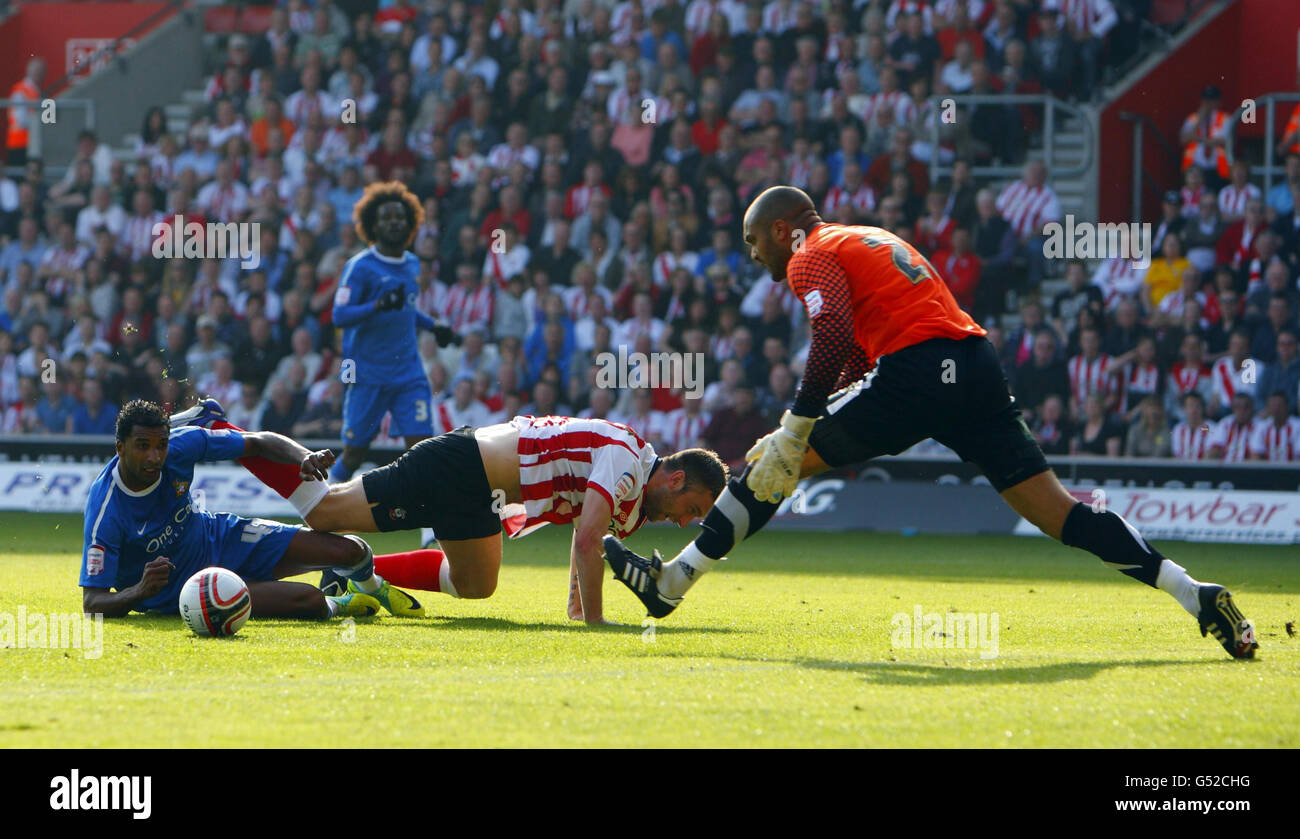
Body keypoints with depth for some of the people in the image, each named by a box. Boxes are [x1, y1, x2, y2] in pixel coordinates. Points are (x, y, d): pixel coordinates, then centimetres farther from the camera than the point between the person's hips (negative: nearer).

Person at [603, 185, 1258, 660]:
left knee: (774, 460, 5)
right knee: (1054, 510, 3)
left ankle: (671, 582, 6)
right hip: (979, 363, 8)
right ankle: (1196, 596, -8)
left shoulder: (811, 258, 6)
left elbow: (834, 338, -11)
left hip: (921, 371, -8)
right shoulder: (871, 240, 32)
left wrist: (795, 429, -9)